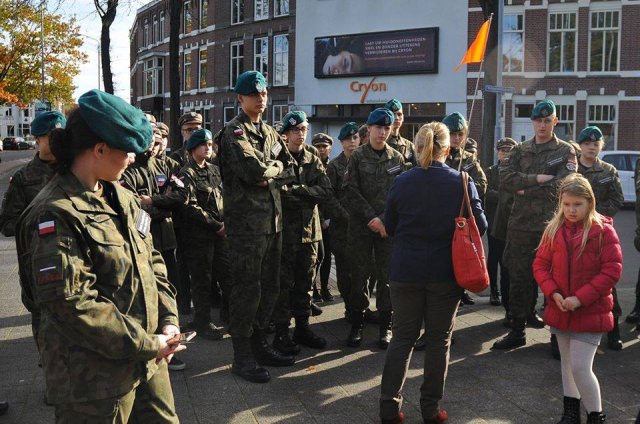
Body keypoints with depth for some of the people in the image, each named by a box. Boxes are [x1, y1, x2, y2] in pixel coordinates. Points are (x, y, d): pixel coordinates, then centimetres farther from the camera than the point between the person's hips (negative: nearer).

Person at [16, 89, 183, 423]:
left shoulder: (122, 199, 8)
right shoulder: (56, 215, -19)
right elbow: (71, 305, -23)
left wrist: (168, 319, -2)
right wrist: (146, 344, -18)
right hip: (94, 378, -7)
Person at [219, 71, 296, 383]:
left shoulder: (269, 132, 18)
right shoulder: (235, 131, -7)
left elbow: (290, 169, 11)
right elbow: (253, 169, -22)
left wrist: (270, 177, -8)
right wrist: (276, 167, -3)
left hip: (272, 219, 8)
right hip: (246, 220, -8)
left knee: (270, 286, 14)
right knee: (247, 288, -3)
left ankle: (259, 344, 27)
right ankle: (242, 356, 7)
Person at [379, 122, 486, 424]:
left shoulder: (402, 182, -4)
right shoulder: (462, 183, -7)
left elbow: (390, 226, 6)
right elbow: (480, 226, -1)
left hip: (406, 271, 1)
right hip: (446, 273, -1)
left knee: (402, 338, 10)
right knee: (439, 340, 10)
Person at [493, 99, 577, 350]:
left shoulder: (565, 152, 3)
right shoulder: (520, 151, 12)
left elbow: (560, 188, -11)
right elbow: (505, 180, -4)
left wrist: (524, 190, -9)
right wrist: (538, 179, -14)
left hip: (550, 227, -2)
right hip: (520, 226, 3)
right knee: (519, 279, 5)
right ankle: (517, 331, 14)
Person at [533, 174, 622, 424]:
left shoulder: (603, 231, -11)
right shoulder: (554, 229, 2)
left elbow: (612, 271, -14)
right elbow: (540, 264, 5)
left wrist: (581, 298, -19)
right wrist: (553, 293, -11)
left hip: (590, 312, -5)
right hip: (560, 310, 5)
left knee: (580, 367, -8)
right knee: (567, 363, 17)